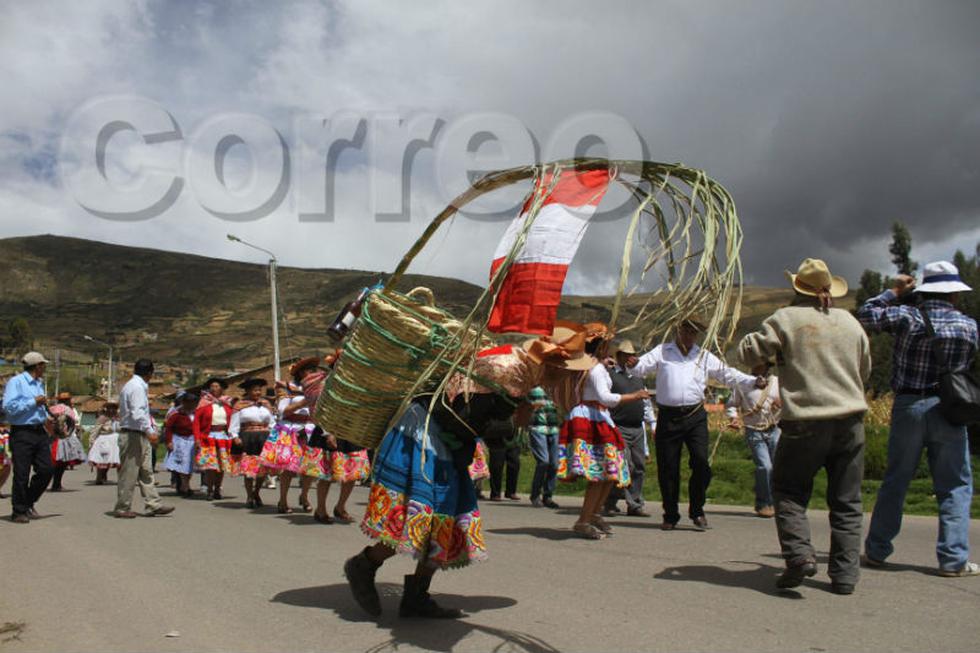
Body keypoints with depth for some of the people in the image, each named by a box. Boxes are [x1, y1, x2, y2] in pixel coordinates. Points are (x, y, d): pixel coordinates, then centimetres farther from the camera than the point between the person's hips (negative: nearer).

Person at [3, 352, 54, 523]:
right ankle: (18, 512, 12)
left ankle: (28, 503, 24)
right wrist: (34, 402, -15)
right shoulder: (16, 382, -7)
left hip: (39, 431, 7)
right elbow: (9, 407, -18)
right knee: (21, 475, -1)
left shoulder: (39, 383, 17)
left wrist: (46, 416, 14)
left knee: (46, 470, 5)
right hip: (22, 433, -7)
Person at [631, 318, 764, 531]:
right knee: (667, 468, 3)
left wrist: (753, 381, -1)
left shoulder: (704, 356, 14)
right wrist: (632, 364, -22)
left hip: (696, 417, 1)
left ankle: (697, 511, 9)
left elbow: (728, 374, 11)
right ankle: (670, 516, 17)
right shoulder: (662, 352, 10)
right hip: (668, 417, -1)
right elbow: (641, 368, 1)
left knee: (701, 462, -10)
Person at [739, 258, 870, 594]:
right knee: (846, 500, 10)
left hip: (805, 423, -4)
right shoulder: (849, 321, 10)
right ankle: (844, 574, 11)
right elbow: (865, 369, 20)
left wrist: (752, 338, 14)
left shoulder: (786, 319, -5)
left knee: (788, 490, 10)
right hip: (850, 419, 4)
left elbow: (749, 353, -5)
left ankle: (799, 552, -9)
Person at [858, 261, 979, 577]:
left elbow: (866, 314, 2)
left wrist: (893, 293, 10)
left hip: (908, 406, 1)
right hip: (948, 409, 0)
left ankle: (876, 551, 16)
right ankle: (953, 559, 5)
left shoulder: (907, 317, -7)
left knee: (895, 482, 10)